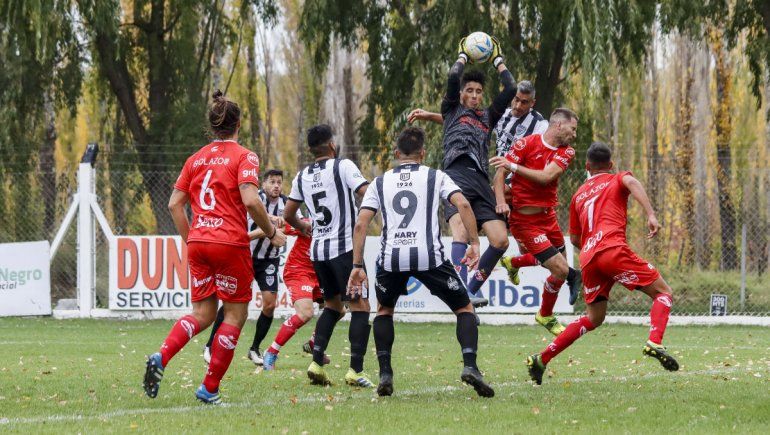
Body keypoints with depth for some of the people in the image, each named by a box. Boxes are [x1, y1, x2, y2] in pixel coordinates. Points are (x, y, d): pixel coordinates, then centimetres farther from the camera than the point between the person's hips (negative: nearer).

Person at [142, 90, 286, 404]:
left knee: (202, 314, 13)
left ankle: (160, 358, -13)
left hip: (198, 244, 6)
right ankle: (210, 388, 4)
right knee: (235, 314, 7)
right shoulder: (244, 157, -4)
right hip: (230, 243, -6)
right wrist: (271, 233, -4)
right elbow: (251, 200, -17)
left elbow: (174, 204, 11)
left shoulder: (196, 159, 13)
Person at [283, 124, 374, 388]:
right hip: (344, 247, -6)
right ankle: (355, 370, -12)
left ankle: (317, 363, 8)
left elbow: (288, 214, 17)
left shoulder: (302, 177, 10)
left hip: (318, 249, 6)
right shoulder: (343, 166, -7)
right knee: (360, 306, -3)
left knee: (332, 305, 20)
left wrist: (302, 227, 37)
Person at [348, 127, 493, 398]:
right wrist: (474, 243, -1)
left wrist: (357, 266, 10)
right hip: (429, 256, -2)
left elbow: (361, 224, 9)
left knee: (384, 310, 28)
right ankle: (470, 366, -9)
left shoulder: (380, 183, 18)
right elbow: (462, 204, -4)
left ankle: (385, 375, 16)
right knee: (464, 308, 14)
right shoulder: (435, 177, 13)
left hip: (391, 257, 2)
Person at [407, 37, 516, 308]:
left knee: (500, 240, -10)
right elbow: (453, 77, 8)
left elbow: (511, 89, 24)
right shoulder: (452, 110, 22)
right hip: (456, 177, -5)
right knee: (461, 232, -27)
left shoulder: (488, 117, 31)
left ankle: (471, 291, 3)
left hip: (481, 182, 5)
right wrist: (463, 57, 26)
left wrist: (498, 60, 33)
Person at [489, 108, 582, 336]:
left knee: (560, 260, 24)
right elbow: (501, 173, -9)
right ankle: (545, 316, 16)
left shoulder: (566, 152, 1)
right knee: (561, 270, -11)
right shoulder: (526, 144, -13)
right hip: (525, 220, -7)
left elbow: (546, 177, -15)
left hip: (548, 215, 7)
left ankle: (515, 263, 50)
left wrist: (513, 166, -24)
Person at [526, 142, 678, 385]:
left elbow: (574, 238, 31)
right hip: (612, 248, -5)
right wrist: (650, 215, -18)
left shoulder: (579, 195, 29)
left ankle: (541, 359, 14)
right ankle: (654, 343, -23)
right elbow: (631, 182, -9)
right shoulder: (616, 180, 17)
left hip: (588, 258, 5)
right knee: (663, 292, 3)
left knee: (594, 319, 19)